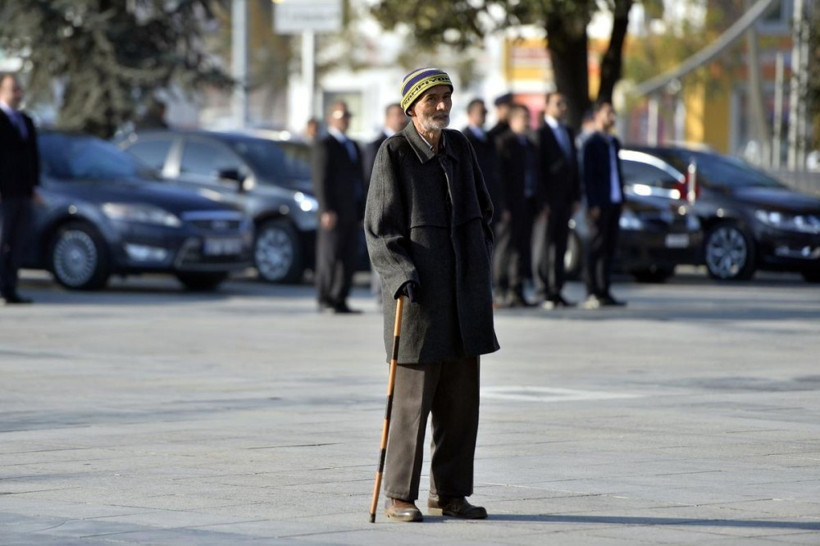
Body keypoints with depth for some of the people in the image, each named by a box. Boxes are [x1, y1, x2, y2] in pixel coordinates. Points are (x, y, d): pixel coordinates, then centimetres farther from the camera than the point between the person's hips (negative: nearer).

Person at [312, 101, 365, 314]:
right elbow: (321, 180, -10)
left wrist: (361, 210, 14)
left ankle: (340, 301, 6)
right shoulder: (324, 145, -3)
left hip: (352, 212, 7)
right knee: (329, 256, -5)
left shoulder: (353, 147, 21)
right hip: (334, 212, -7)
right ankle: (325, 300, -1)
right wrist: (326, 210, -18)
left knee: (348, 259, 4)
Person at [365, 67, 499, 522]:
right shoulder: (394, 153, -6)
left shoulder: (460, 148, 10)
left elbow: (483, 213, 22)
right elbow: (378, 229, -7)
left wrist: (481, 271, 14)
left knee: (460, 399, 7)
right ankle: (399, 495, 3)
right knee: (412, 399, -5)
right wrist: (400, 275, -19)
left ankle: (450, 493, 14)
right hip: (418, 295, -6)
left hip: (464, 294, 6)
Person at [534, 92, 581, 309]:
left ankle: (556, 291, 8)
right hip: (548, 199, -7)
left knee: (560, 246, 6)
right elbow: (538, 167, -11)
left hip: (565, 199, 7)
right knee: (544, 245, -4)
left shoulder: (568, 133, 16)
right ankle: (544, 292, -3)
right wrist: (543, 200, -16)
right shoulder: (540, 133, -7)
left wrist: (576, 197, 11)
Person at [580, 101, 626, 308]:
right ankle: (592, 294, -5)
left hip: (614, 203, 7)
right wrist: (593, 204, -15)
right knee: (596, 249, -6)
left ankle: (603, 293, 9)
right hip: (599, 205, -7)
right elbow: (587, 175, -9)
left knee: (609, 248, 6)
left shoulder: (614, 143, 18)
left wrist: (622, 198, 11)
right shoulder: (591, 143, -4)